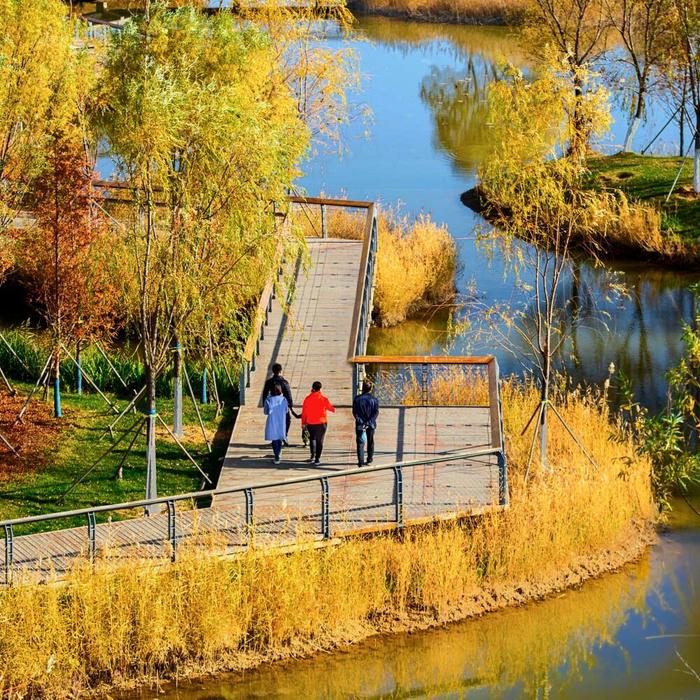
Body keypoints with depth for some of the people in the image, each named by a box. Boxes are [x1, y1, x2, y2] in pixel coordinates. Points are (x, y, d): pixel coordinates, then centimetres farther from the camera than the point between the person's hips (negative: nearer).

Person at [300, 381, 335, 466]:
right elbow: (331, 408, 2)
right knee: (319, 441, 6)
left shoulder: (307, 399, -7)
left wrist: (303, 423, 7)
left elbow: (304, 412, -3)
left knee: (312, 438, 24)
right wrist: (333, 410, 26)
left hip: (310, 423, 2)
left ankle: (313, 455, 16)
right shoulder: (324, 399, -11)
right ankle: (317, 459, 1)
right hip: (321, 423, -1)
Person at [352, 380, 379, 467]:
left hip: (360, 424, -1)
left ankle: (361, 461, -12)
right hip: (371, 425, 1)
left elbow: (355, 413, -9)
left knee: (360, 442, 0)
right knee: (370, 442, 19)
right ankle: (369, 459, 30)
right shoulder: (374, 399, -4)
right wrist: (368, 423, -13)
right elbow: (376, 413, -10)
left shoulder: (357, 399, -4)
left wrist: (361, 423, -12)